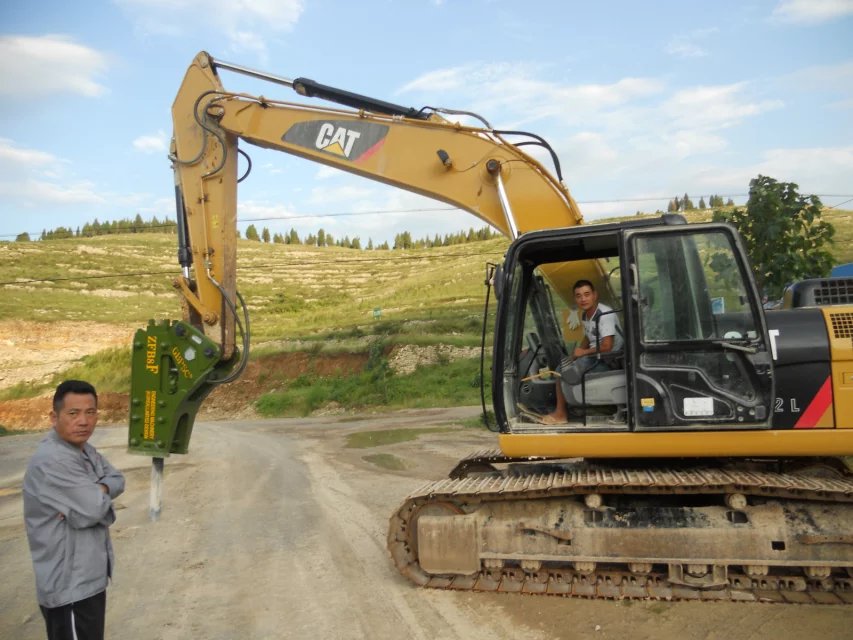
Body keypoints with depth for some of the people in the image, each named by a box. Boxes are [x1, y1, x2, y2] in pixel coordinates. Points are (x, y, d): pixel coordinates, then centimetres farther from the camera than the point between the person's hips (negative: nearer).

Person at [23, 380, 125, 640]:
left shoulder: (85, 449, 7)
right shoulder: (51, 461, -25)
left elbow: (117, 479, 6)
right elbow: (95, 508, -27)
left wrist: (99, 490, -15)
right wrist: (99, 494, -5)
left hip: (89, 577, 10)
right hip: (70, 586, -10)